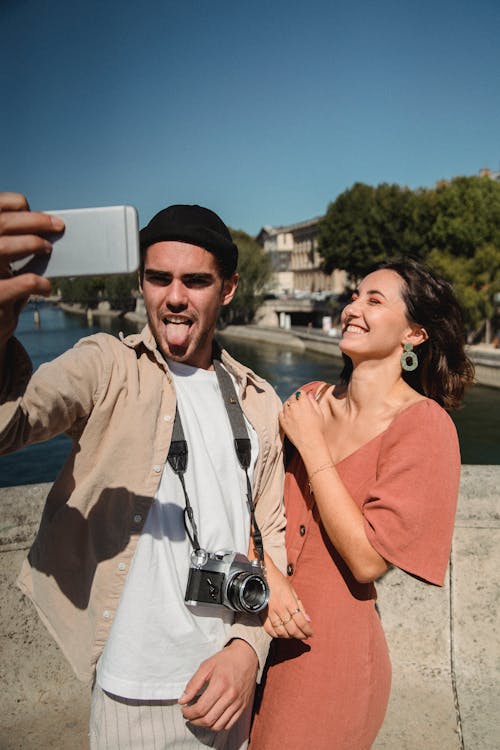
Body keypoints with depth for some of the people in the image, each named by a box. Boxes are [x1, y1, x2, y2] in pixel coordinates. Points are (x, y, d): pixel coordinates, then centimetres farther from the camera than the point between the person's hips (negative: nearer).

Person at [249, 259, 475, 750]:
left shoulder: (423, 425, -16)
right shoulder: (309, 401, -2)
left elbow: (368, 560, -21)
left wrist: (312, 445, -19)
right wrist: (263, 572, -18)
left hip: (332, 648, -5)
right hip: (263, 636, 5)